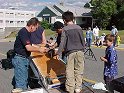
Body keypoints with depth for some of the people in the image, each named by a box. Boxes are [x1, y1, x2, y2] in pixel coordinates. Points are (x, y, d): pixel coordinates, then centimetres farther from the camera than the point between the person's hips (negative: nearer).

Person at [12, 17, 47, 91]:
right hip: (20, 59, -10)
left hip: (25, 59, 10)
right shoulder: (23, 32, -20)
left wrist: (40, 47, 11)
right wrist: (39, 49, -13)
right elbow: (28, 48, -26)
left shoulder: (28, 32, 11)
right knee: (21, 82, -4)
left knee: (25, 80, 17)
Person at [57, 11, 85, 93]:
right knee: (79, 70, 10)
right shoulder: (79, 28, 9)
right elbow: (83, 40, 13)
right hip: (80, 51, 4)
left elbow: (62, 42, -8)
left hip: (70, 52, -4)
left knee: (70, 71, 3)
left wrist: (59, 53, -3)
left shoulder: (65, 29, -4)